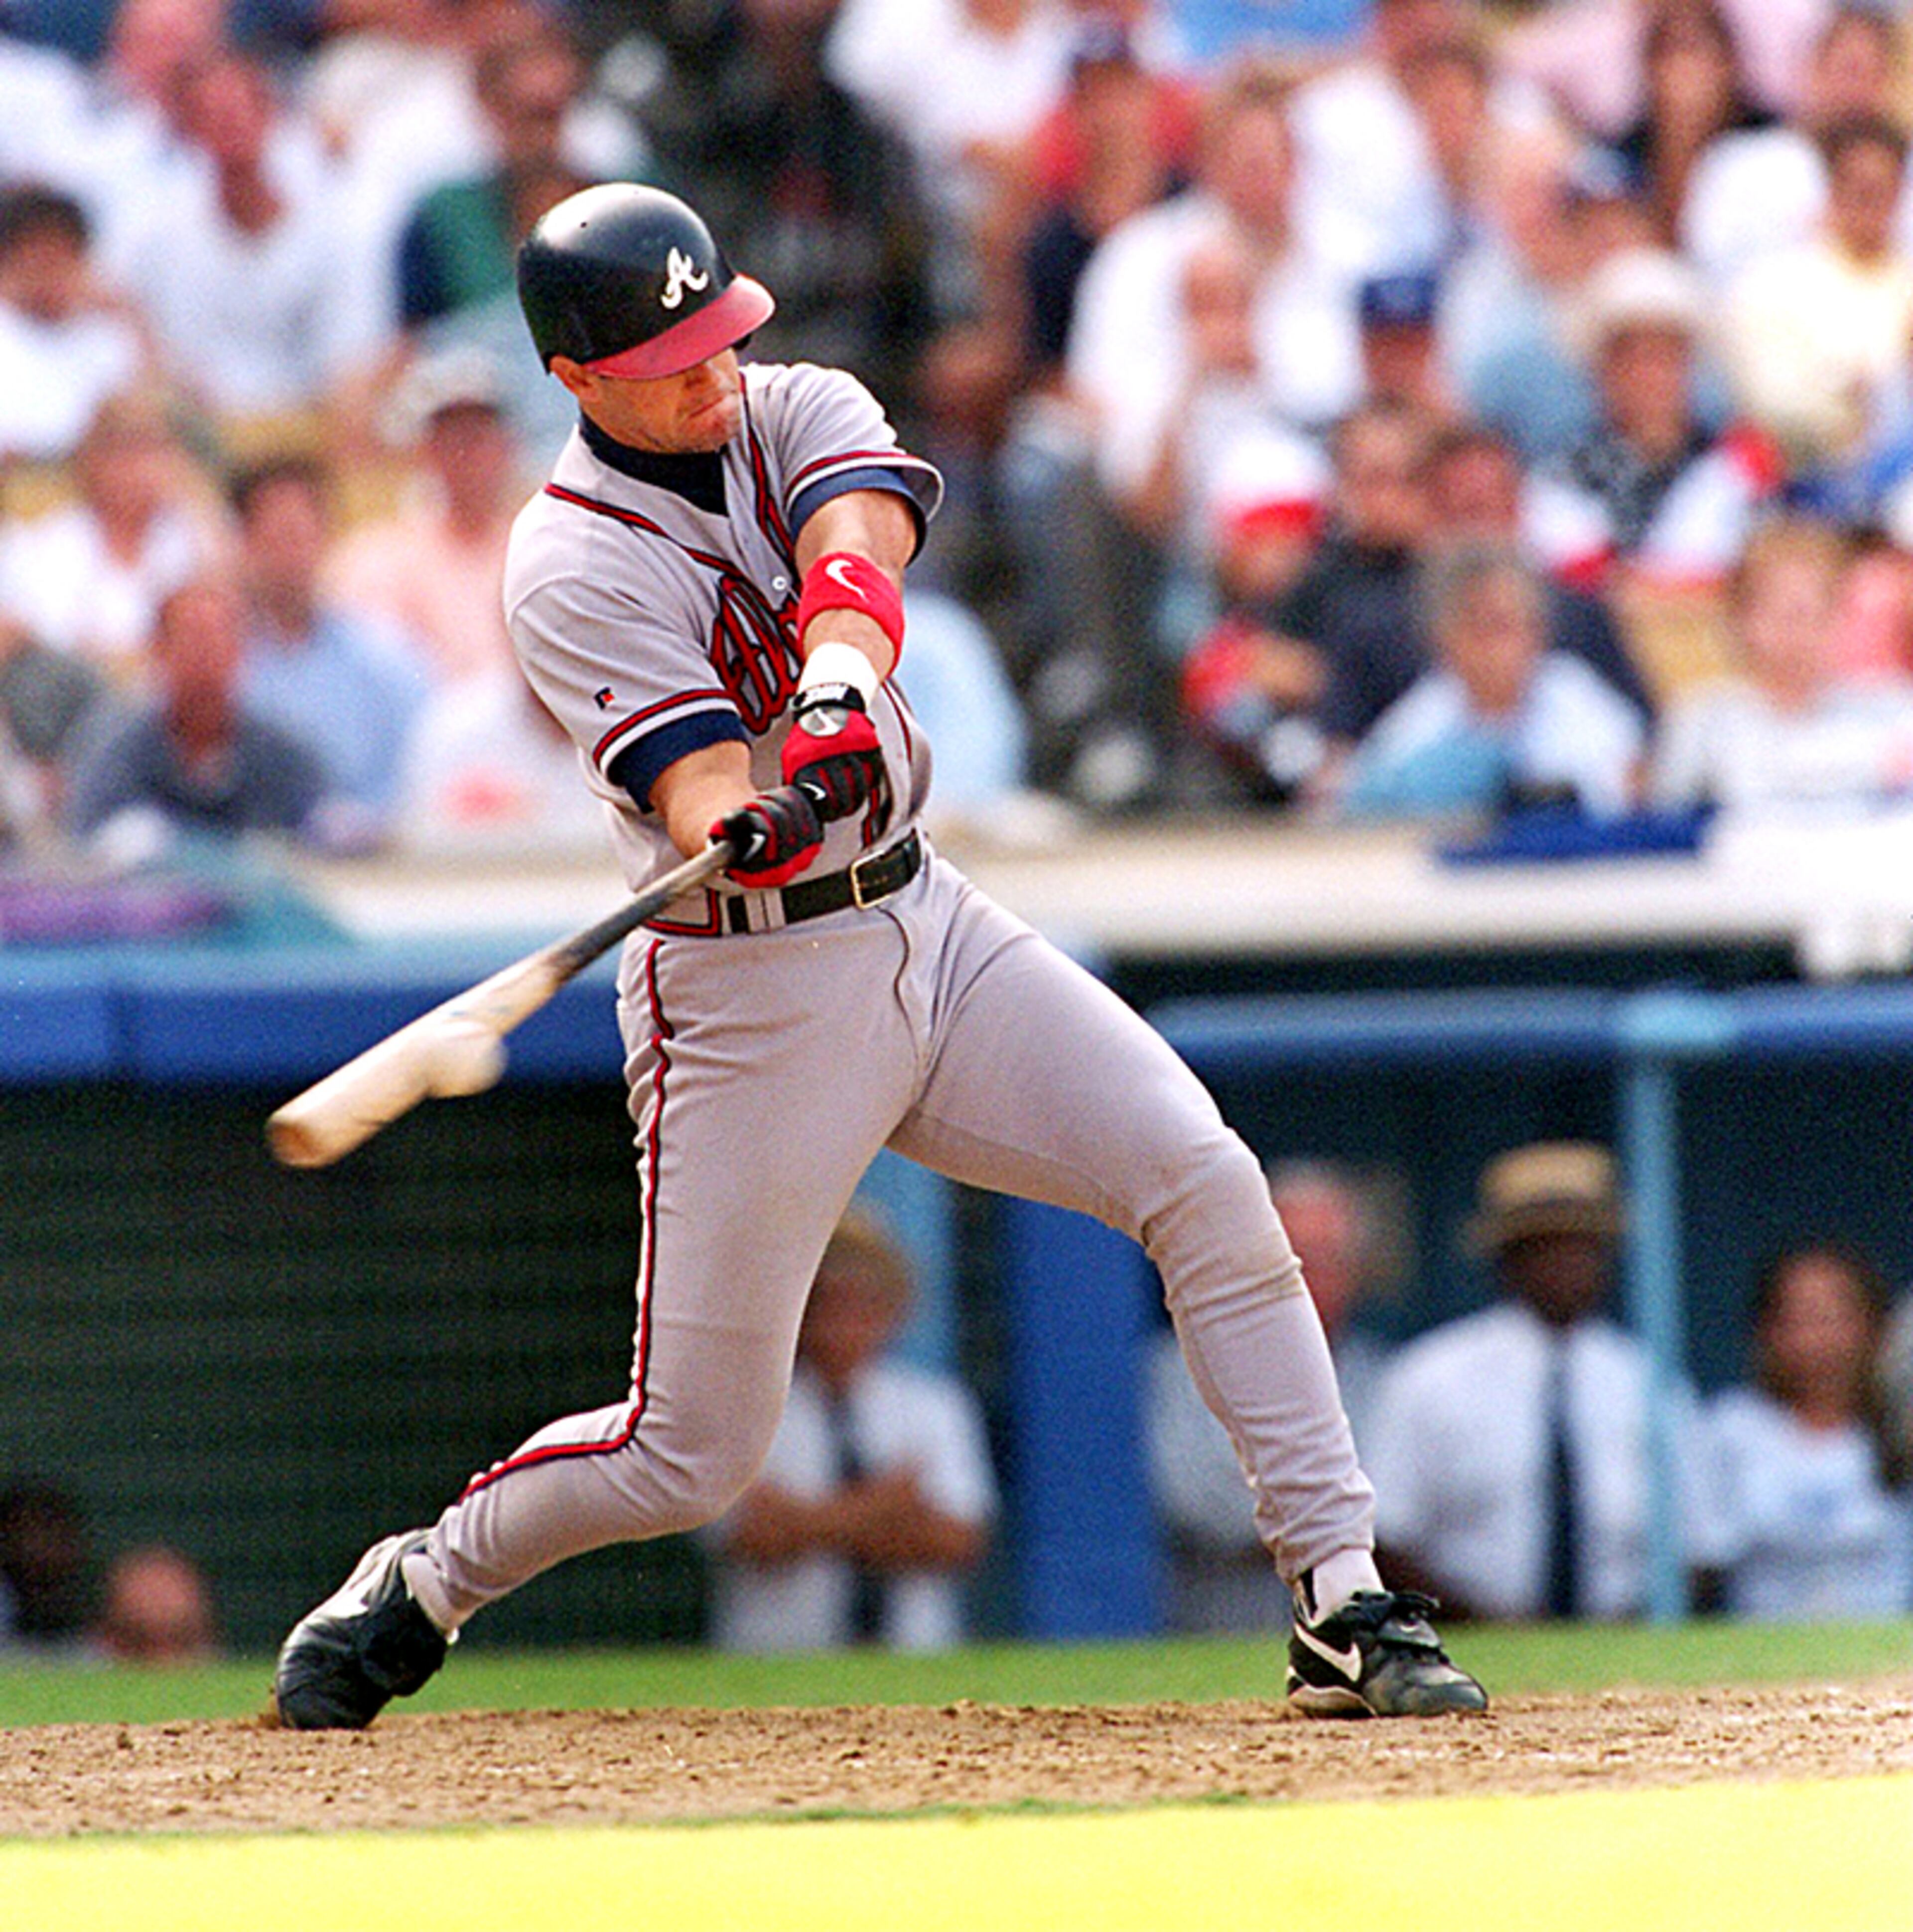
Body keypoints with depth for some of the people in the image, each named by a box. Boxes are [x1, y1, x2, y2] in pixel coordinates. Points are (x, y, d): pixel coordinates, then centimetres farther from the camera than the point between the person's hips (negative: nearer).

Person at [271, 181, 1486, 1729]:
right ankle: (419, 1587, 26)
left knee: (1206, 1181, -15)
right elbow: (700, 793, -27)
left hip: (927, 927, 5)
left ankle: (1345, 1610, -12)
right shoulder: (574, 572, -14)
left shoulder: (799, 413, 1)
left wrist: (838, 681, -44)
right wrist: (754, 828, -51)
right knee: (693, 1457, -1)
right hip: (748, 998, -5)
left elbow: (861, 543, -22)